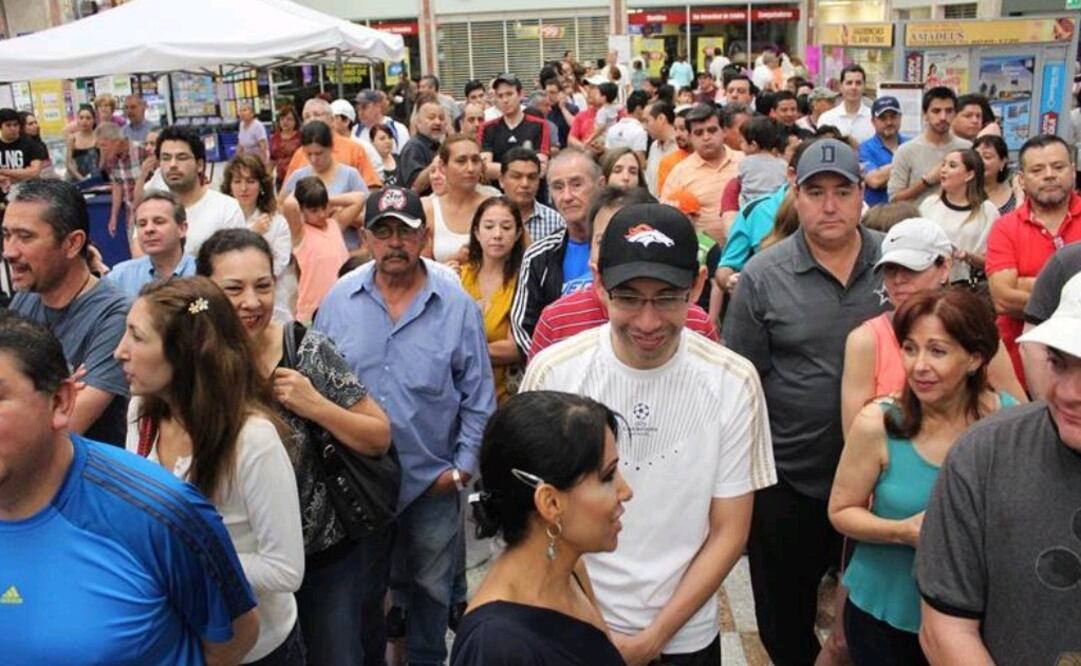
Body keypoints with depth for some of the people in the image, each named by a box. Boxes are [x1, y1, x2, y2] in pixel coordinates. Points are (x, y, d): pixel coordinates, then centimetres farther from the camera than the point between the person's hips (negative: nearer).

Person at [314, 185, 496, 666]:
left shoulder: (457, 305, -10)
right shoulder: (340, 300, -5)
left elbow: (479, 396, -5)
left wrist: (463, 467, -7)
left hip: (434, 479, -1)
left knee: (430, 587, 18)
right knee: (362, 586, 20)